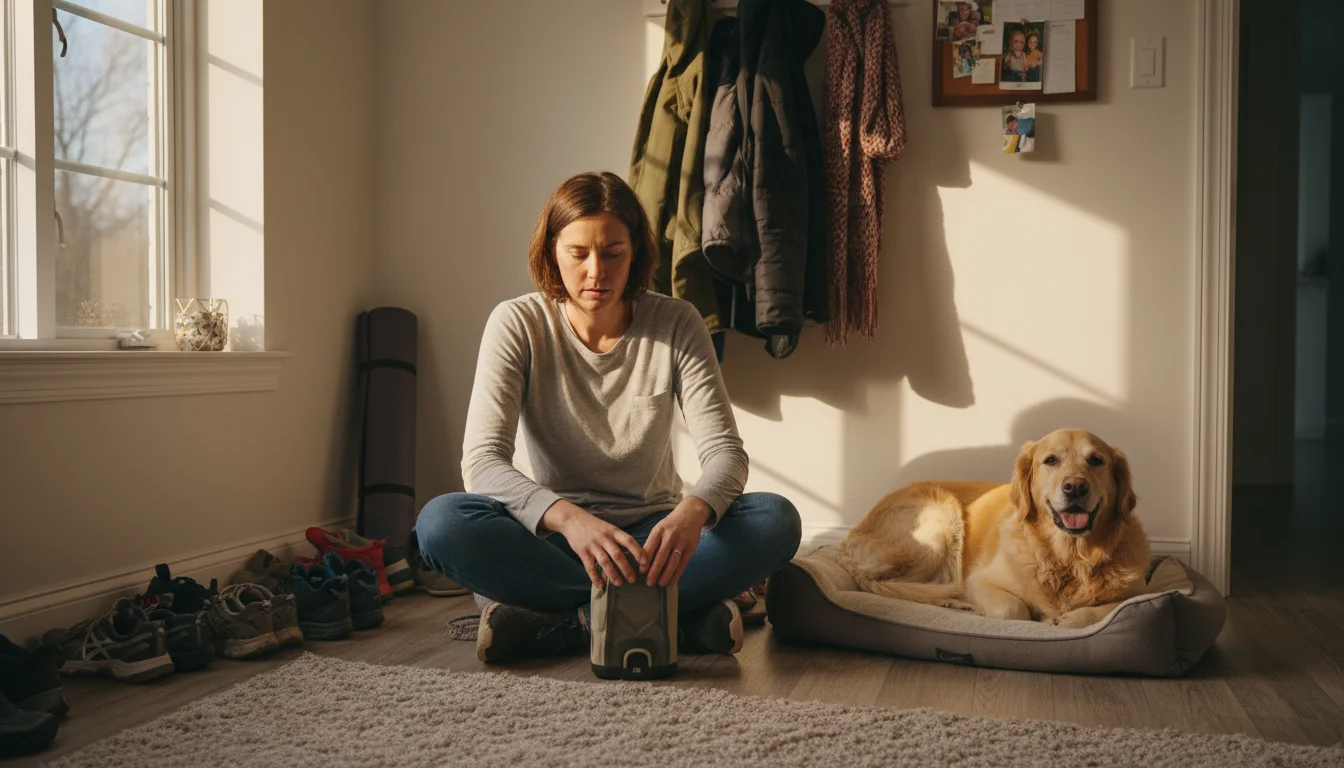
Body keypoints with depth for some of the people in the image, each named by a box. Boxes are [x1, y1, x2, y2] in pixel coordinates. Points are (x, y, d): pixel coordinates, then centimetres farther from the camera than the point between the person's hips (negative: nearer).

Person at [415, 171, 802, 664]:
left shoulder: (676, 324, -5)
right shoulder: (517, 324, -9)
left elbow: (724, 450, -12)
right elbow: (482, 462, -19)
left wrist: (692, 512, -37)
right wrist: (567, 517, -40)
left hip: (652, 534, 1)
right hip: (556, 538, 0)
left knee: (776, 520, -26)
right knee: (441, 522, -31)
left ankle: (550, 621, -26)